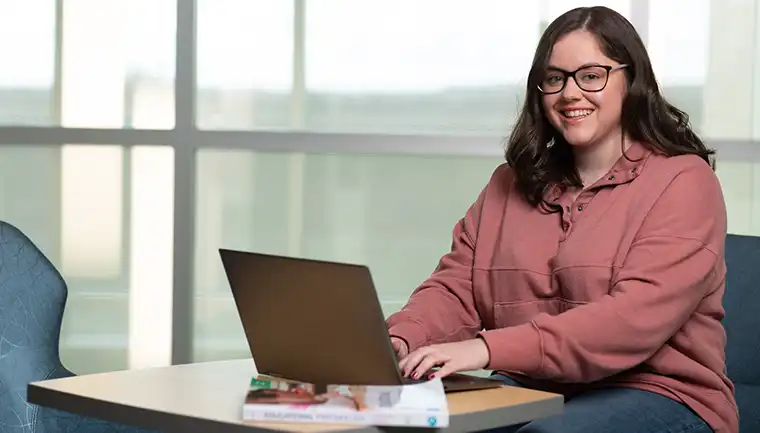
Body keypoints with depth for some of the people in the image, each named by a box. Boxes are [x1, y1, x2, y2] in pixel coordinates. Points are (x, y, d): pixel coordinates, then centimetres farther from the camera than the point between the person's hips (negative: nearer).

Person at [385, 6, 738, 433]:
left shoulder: (684, 181, -6)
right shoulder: (512, 183, 14)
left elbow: (634, 321, -20)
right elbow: (455, 288, 6)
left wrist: (488, 349, -30)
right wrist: (400, 341, -18)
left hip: (654, 394, -5)